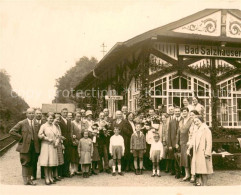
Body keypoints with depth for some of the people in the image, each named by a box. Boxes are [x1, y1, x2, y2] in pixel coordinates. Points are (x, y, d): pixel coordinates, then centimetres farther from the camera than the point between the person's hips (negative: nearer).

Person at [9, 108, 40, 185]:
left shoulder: (37, 124, 9)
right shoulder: (21, 123, -3)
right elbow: (12, 131, -7)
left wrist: (37, 142, 3)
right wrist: (20, 138, -9)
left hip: (34, 147, 4)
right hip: (25, 146, -4)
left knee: (31, 164, 11)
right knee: (25, 163, -1)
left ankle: (29, 179, 21)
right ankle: (25, 180, 7)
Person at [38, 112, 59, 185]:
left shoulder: (54, 126, 11)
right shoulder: (43, 126, -4)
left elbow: (57, 135, 15)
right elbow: (39, 135, -11)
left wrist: (57, 142, -2)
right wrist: (48, 139, -14)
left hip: (53, 146, 5)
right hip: (46, 146, -4)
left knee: (52, 162, 7)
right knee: (46, 163, -2)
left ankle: (51, 177, 16)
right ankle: (47, 178, 5)